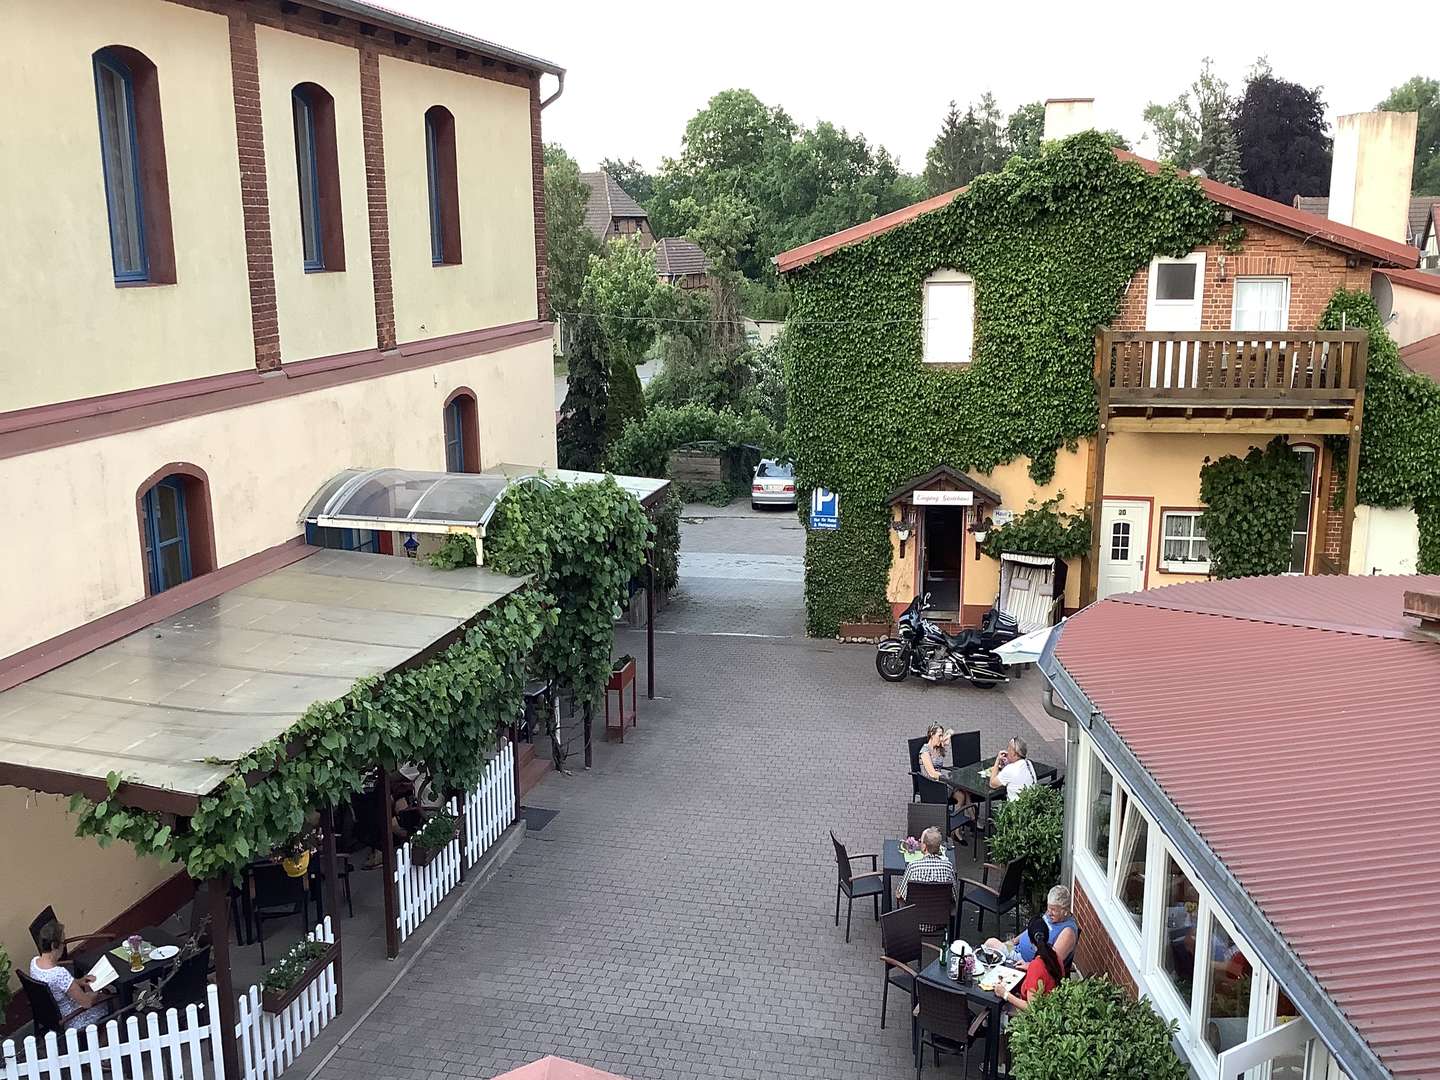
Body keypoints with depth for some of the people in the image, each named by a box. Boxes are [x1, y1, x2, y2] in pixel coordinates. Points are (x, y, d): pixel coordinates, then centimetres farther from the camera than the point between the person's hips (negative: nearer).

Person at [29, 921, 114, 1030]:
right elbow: (87, 1002, -28)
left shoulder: (34, 962, -12)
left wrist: (79, 981, -1)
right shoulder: (60, 973, -38)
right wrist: (97, 993, -7)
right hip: (69, 1022, -8)